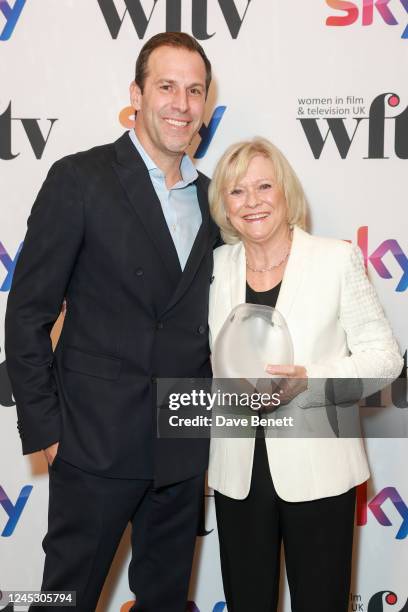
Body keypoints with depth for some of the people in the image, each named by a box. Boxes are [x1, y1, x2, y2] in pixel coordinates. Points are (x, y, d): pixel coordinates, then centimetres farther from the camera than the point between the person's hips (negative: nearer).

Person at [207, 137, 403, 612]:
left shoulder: (337, 259, -6)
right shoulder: (216, 266, 4)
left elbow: (384, 355, -5)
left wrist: (310, 379, -20)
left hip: (317, 470, -3)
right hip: (237, 471, 3)